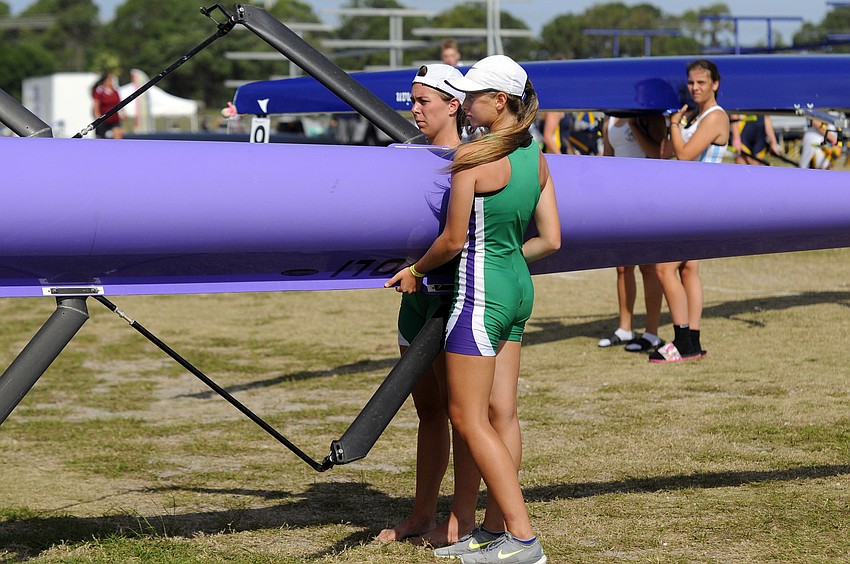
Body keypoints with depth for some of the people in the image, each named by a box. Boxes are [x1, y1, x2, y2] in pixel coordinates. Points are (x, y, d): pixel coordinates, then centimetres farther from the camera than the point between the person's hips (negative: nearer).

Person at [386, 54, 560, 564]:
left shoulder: (473, 157, -16)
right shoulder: (536, 157, 7)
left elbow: (453, 239, -13)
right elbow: (551, 240, 8)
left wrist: (415, 271, 4)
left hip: (480, 292, -8)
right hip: (519, 290, 8)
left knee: (468, 419, -3)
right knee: (500, 416, 11)